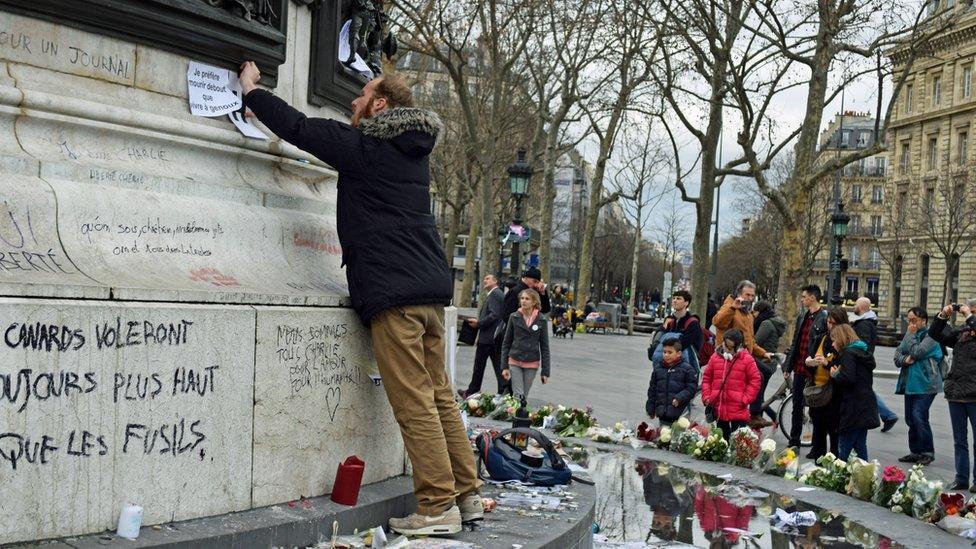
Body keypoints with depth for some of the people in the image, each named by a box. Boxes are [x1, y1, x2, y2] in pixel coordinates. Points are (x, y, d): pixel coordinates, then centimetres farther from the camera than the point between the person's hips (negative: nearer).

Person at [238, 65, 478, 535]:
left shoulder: (363, 145, -3)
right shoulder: (413, 151, 22)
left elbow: (298, 127, 0)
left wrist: (251, 89, 16)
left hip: (392, 291, -8)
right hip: (431, 286, 8)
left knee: (414, 403, -7)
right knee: (439, 395, 12)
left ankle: (438, 507, -6)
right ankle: (466, 494, 16)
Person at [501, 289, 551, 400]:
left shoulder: (541, 319, -1)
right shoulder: (514, 317, 0)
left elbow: (544, 346, 2)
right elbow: (506, 343, 4)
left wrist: (545, 371, -1)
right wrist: (504, 366, -1)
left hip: (532, 363, 0)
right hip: (515, 362, 0)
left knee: (524, 396, 6)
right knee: (518, 395, -8)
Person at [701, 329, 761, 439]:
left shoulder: (747, 359, -5)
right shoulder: (715, 357, 5)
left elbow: (755, 380, -3)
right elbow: (706, 377, 13)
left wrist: (745, 398, -10)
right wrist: (706, 396, 4)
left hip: (738, 410, -4)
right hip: (718, 408, 4)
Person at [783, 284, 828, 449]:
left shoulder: (824, 318, -10)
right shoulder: (802, 316, 14)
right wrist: (788, 366, 16)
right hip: (799, 368, 7)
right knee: (797, 406, 13)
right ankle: (794, 442, 22)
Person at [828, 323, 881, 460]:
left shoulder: (848, 353, -10)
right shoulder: (863, 353, 18)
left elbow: (848, 378, -24)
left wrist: (835, 374, -5)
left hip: (854, 408, -9)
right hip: (865, 408, 9)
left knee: (845, 447, -8)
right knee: (860, 445, 13)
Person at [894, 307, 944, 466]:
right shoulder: (910, 334, 16)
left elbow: (917, 352, -20)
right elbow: (897, 355, 11)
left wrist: (911, 335, -8)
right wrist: (905, 359, -10)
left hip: (926, 384, -8)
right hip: (910, 383, 8)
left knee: (918, 416, -16)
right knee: (910, 418, 10)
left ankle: (928, 452, -4)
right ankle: (915, 452, 19)